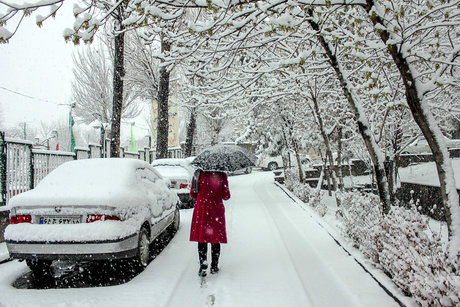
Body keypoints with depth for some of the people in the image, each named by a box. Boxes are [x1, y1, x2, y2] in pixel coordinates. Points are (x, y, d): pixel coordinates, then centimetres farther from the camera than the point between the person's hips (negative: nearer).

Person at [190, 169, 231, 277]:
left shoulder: (198, 173, -3)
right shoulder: (221, 174, -7)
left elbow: (192, 194, 4)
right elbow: (226, 195, -4)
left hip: (201, 209, 1)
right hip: (217, 210, -1)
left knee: (202, 239, 8)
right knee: (216, 239, 11)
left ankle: (203, 265, 1)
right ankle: (214, 266, 18)